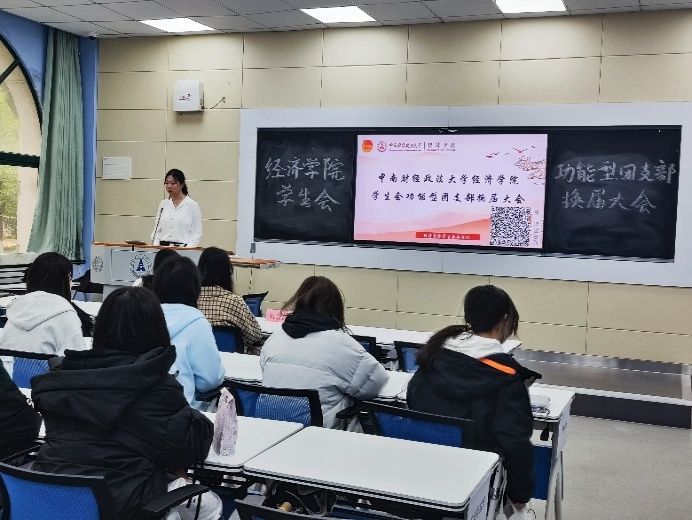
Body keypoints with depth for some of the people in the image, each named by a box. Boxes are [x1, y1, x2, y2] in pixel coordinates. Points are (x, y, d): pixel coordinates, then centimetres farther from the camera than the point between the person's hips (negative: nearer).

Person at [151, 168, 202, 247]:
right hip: (163, 247, 3)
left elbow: (197, 234, -3)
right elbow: (156, 230, 16)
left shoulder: (193, 206, 0)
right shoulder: (163, 204, 13)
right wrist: (155, 246, 0)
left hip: (182, 248, -3)